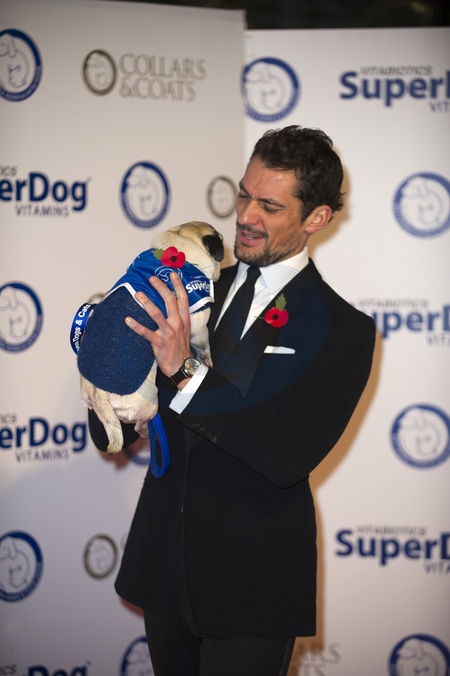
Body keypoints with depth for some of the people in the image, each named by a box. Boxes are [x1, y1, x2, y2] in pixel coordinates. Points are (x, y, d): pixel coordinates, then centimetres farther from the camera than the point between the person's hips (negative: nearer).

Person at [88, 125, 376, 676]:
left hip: (251, 587, -4)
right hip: (163, 563, 5)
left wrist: (186, 372, -32)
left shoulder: (342, 329, -10)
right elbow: (113, 436, 3)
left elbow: (290, 456, -24)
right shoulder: (194, 291, 2)